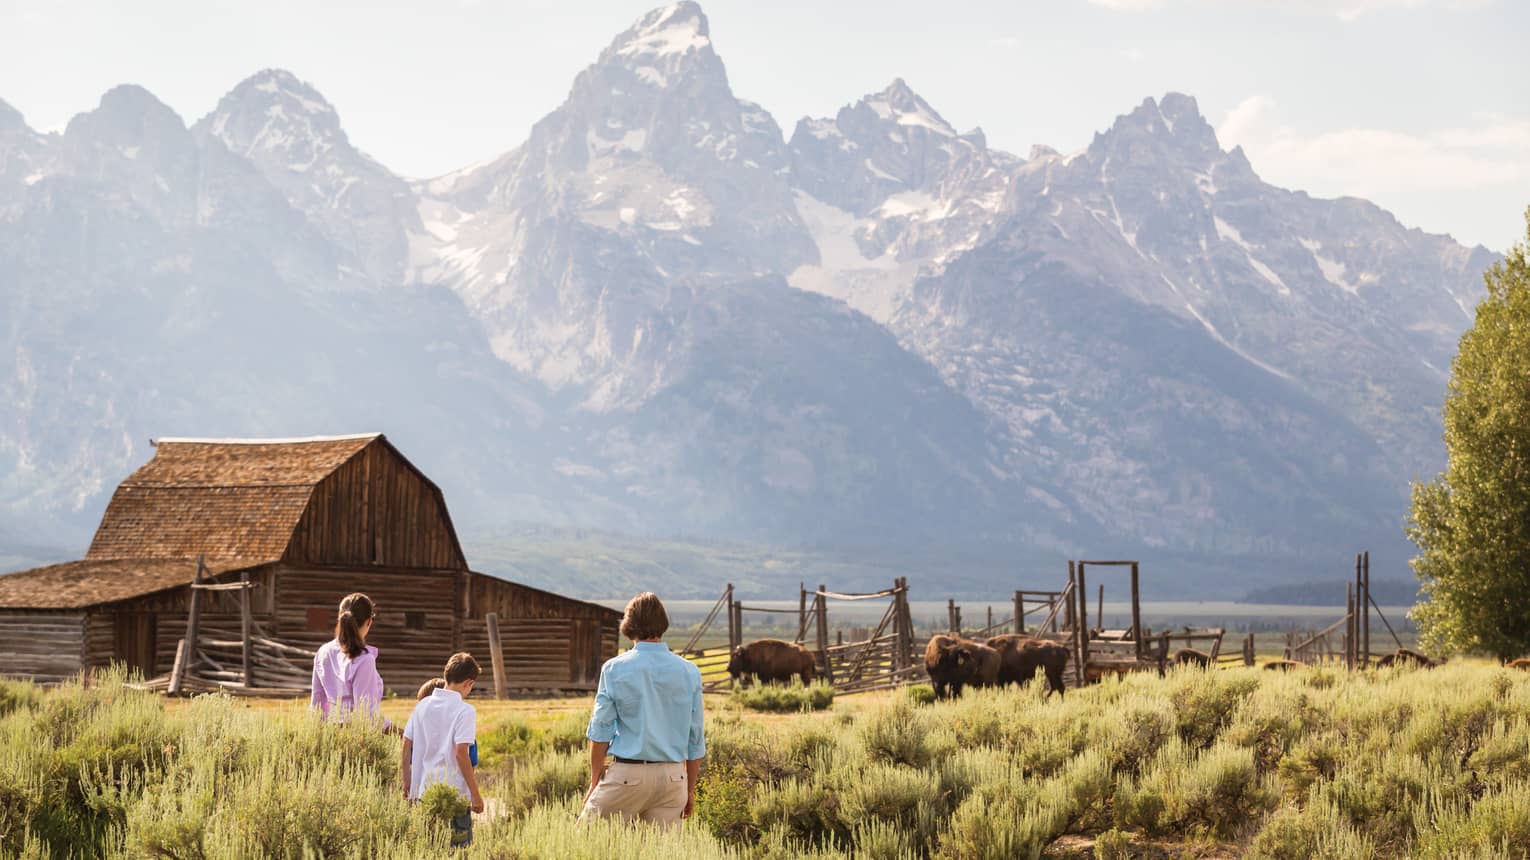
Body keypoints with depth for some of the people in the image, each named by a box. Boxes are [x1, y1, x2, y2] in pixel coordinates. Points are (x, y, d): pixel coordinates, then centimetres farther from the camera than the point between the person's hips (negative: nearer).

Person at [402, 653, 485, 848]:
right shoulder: (465, 711, -10)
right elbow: (461, 753, -15)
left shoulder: (422, 706, 6)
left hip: (421, 793, 6)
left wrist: (406, 783, 17)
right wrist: (475, 794, -11)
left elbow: (406, 747, 8)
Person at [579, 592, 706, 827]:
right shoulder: (689, 672, 4)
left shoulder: (615, 669, -3)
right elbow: (695, 739, 8)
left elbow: (601, 730, -2)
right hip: (673, 774, 3)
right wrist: (690, 789, 16)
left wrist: (595, 781, 6)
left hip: (628, 772, -3)